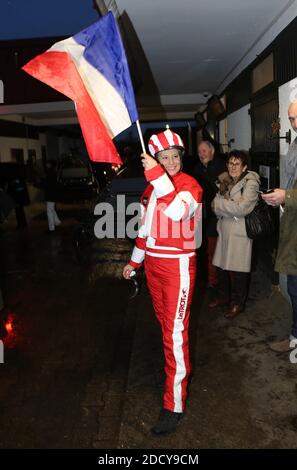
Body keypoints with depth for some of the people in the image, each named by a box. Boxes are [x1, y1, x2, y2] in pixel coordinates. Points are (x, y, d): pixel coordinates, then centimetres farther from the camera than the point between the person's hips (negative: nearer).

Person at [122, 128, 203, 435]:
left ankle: (175, 404, 5)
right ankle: (181, 368, 40)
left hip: (178, 264, -7)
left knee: (175, 331, -5)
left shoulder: (190, 184, -9)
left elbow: (177, 212, -32)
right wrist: (134, 262, 21)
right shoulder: (151, 188, 11)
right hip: (153, 263, 7)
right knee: (165, 322, 17)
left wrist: (157, 175, -30)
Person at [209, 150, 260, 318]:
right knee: (222, 266, 13)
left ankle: (238, 303, 19)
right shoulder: (226, 181, 11)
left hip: (240, 233, -6)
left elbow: (242, 208, -18)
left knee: (237, 270, 3)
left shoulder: (251, 183, -9)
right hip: (224, 230, 6)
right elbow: (217, 206, 9)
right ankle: (224, 296, 32)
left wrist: (218, 202, -11)